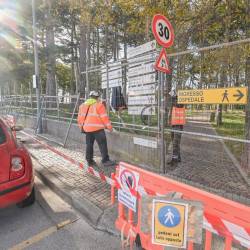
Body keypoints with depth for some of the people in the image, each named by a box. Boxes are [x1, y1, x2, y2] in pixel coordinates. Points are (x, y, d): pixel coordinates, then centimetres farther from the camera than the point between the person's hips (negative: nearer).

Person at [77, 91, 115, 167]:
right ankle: (105, 161, -2)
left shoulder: (82, 105, 15)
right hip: (97, 128, -7)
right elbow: (104, 117, -9)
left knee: (89, 144, 14)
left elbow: (80, 118, 17)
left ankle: (89, 161, 21)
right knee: (102, 144, -2)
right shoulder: (99, 105, -5)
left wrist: (81, 127, 26)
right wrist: (109, 127, -1)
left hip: (87, 128, 7)